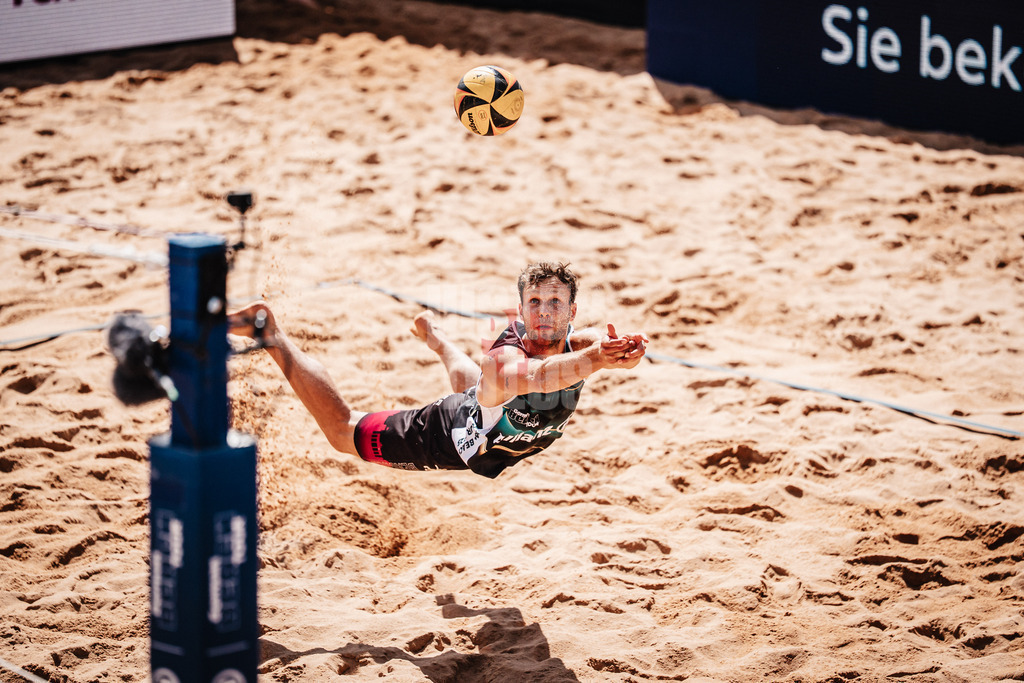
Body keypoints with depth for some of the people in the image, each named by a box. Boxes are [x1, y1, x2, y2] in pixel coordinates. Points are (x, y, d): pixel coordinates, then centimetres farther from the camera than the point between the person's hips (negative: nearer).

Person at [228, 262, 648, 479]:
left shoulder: (577, 346, -30)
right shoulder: (502, 361, -47)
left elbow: (607, 342, -50)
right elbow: (536, 376, -68)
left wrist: (618, 351, -74)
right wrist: (593, 362, -86)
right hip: (446, 435, -6)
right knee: (341, 430, 12)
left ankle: (433, 333, 69)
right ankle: (270, 333, 23)